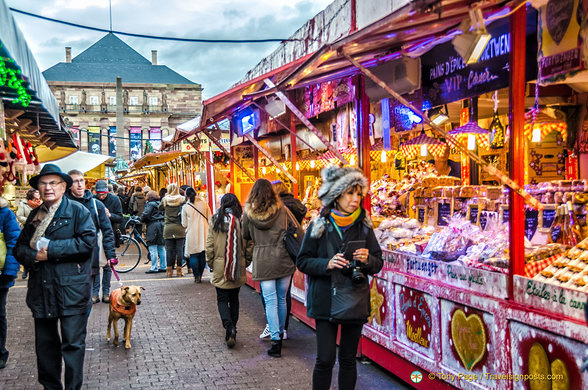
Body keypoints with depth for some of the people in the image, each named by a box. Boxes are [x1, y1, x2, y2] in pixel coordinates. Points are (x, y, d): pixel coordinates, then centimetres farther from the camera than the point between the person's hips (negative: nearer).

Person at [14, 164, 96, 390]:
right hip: (41, 292, 5)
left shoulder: (78, 211, -2)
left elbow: (88, 241, -15)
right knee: (45, 344, 13)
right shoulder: (35, 215, 15)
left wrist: (52, 249, -15)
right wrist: (34, 256, -7)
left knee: (73, 344, -1)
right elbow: (19, 248, 15)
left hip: (71, 291, -5)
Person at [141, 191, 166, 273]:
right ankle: (163, 267, 15)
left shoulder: (150, 204, -6)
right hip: (162, 225, 7)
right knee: (161, 248, 12)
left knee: (153, 248, -5)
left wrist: (142, 220, 3)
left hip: (153, 226, -7)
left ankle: (154, 268, -6)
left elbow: (145, 215, -14)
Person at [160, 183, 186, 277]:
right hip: (179, 227, -1)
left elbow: (160, 208, 12)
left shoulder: (165, 200, -1)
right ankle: (179, 270, 6)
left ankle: (169, 271, 9)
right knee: (179, 250, 4)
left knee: (169, 250, 6)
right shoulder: (181, 199, -5)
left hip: (168, 228, 1)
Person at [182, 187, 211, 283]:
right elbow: (210, 219, 6)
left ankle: (197, 276, 1)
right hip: (204, 234, 2)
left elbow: (184, 224, 2)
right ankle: (200, 276, 15)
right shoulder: (204, 204, 1)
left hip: (192, 234, -2)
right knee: (202, 256, 10)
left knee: (194, 256, 6)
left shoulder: (185, 207, -4)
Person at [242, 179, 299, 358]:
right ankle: (280, 333, 29)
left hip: (262, 261, -1)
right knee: (281, 299, 15)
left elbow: (246, 235, 10)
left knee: (270, 301, 0)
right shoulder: (281, 209, -1)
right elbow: (297, 232, 1)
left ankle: (276, 340, -6)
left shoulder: (249, 212, -2)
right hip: (283, 259, 1)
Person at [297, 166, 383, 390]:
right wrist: (327, 264, -18)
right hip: (326, 302, -2)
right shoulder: (319, 226, -3)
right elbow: (302, 262, -1)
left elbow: (378, 263, 8)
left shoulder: (364, 226, 4)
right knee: (325, 360, -3)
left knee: (348, 359, 11)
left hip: (355, 302, 2)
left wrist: (367, 260, -14)